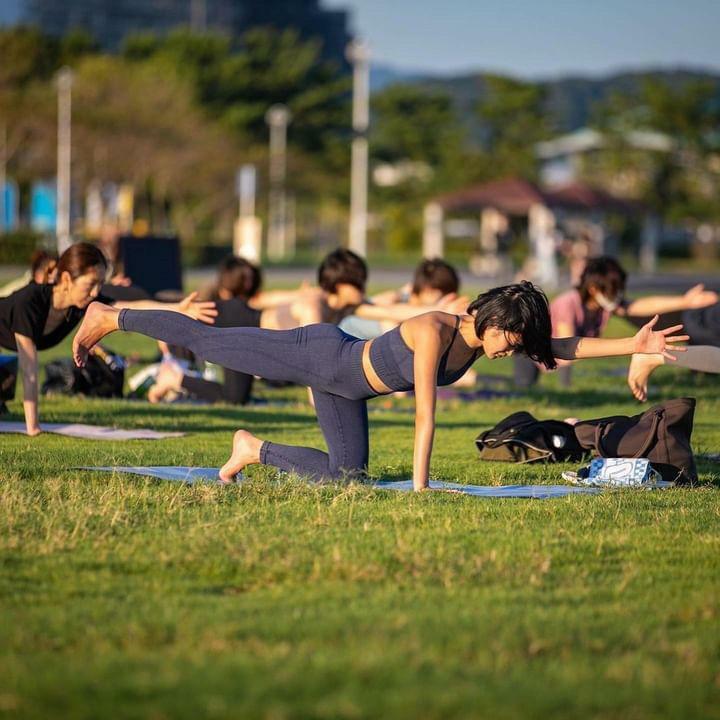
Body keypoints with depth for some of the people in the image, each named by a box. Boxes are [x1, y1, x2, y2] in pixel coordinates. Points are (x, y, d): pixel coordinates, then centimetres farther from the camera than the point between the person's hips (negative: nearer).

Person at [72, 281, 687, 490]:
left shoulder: (486, 338, -10)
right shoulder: (435, 333, -33)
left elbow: (561, 349, -8)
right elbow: (425, 417, -35)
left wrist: (634, 345, -17)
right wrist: (420, 488, -34)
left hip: (346, 386, 8)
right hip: (322, 355, -8)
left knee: (345, 472, 5)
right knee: (207, 344, 3)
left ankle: (254, 450, 23)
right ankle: (111, 318, 18)